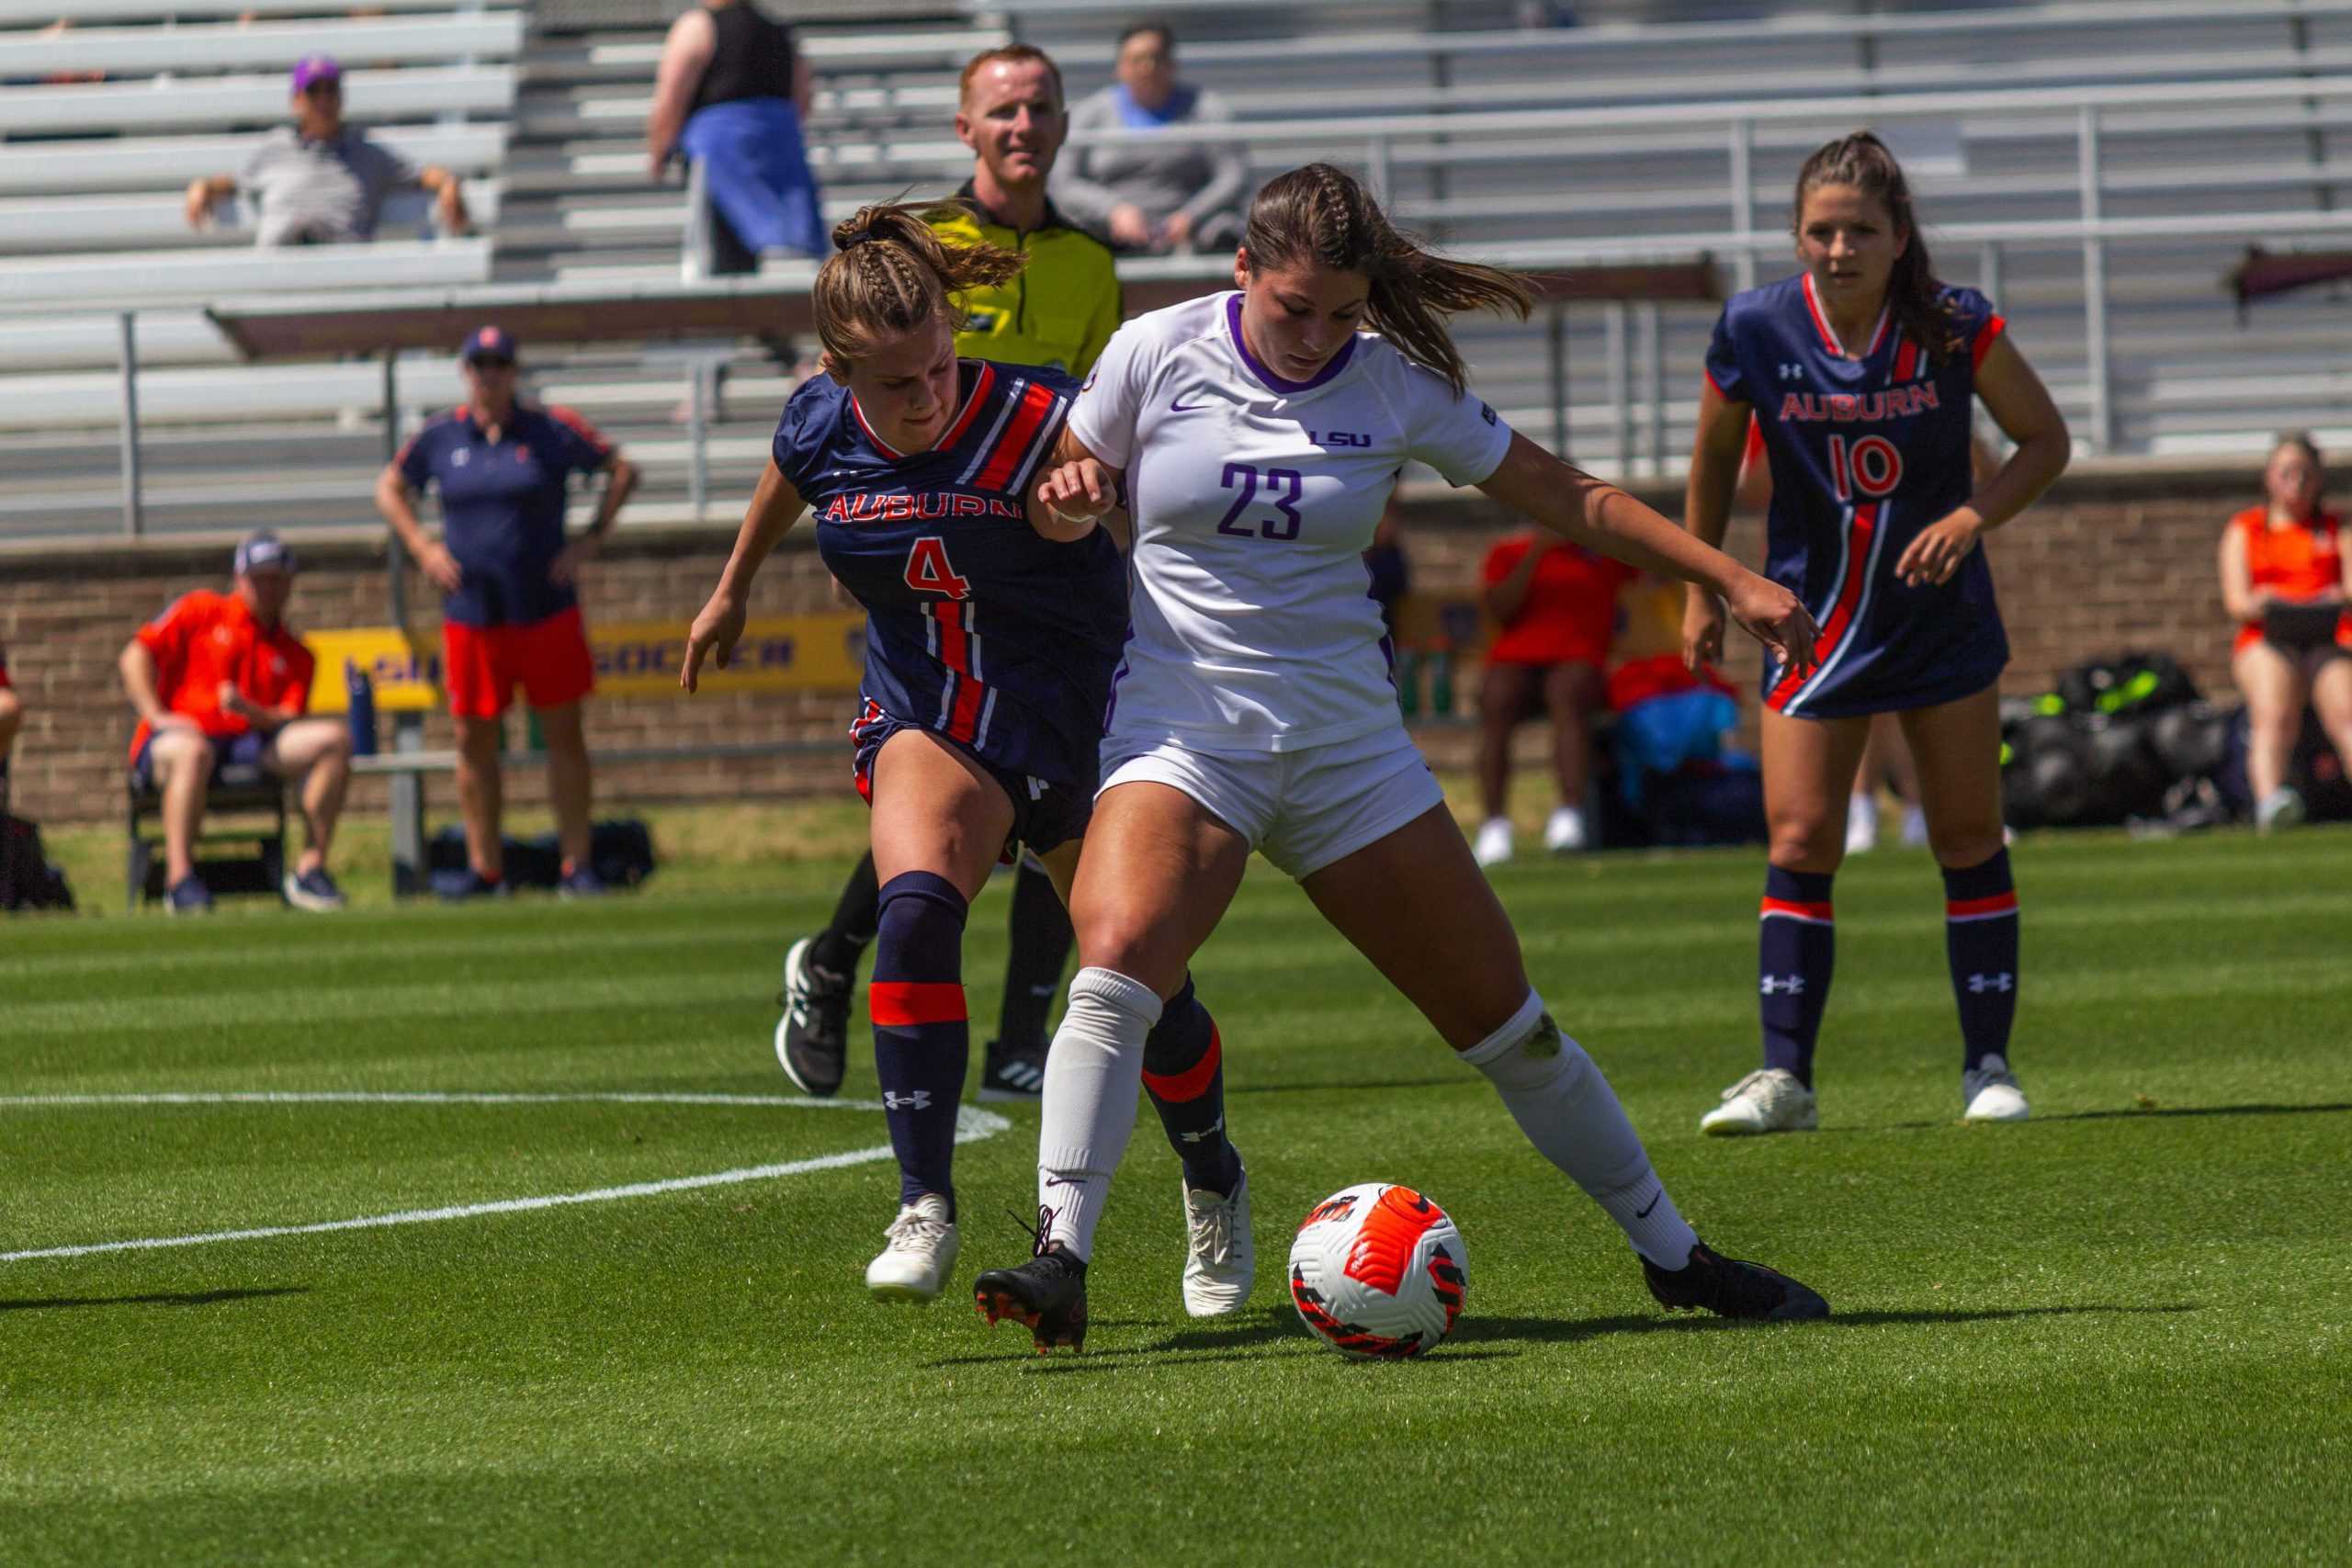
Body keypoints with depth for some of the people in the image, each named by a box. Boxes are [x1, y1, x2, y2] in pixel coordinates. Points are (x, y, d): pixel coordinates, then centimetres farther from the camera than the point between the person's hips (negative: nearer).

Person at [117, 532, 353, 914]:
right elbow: (135, 656, 3)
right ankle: (180, 878, -42)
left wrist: (248, 709, -18)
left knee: (332, 738, -16)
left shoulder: (297, 656, 19)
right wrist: (157, 716, -11)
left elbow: (288, 722, 4)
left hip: (250, 746, 4)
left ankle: (310, 868, -18)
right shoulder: (201, 611, 12)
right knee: (191, 750, -41)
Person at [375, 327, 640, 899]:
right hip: (471, 613, 2)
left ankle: (578, 864, 4)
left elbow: (622, 469, 6)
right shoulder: (440, 437, 5)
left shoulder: (551, 431, -1)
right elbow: (390, 488, 19)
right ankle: (484, 867, 11)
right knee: (474, 739, 4)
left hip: (546, 609, -2)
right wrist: (420, 546, 5)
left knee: (563, 734, 0)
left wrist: (593, 537, -3)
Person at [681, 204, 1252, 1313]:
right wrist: (732, 589, 30)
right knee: (914, 915, -29)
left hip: (1075, 723, -2)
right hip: (924, 724, 2)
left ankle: (1213, 1191, 34)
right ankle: (925, 1211, -26)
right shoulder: (822, 431, -10)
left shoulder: (1037, 425, -23)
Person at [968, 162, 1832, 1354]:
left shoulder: (1396, 386, -2)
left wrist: (1735, 580, 2)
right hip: (1183, 730, -2)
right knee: (1115, 964, -30)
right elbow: (1059, 507, 10)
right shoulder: (1158, 354, -4)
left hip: (1348, 743, 2)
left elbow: (1568, 498, 6)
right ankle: (1060, 1257, -32)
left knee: (1501, 1013, 5)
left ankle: (1670, 1253, 20)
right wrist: (1068, 491, -15)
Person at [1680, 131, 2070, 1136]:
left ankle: (1988, 1066, 13)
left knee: (1969, 839, 4)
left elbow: (2044, 439, -2)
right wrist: (1701, 592, 7)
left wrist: (1972, 518, -18)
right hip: (1814, 623, 0)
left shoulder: (1955, 329, -14)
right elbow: (1714, 462, 4)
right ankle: (1784, 1075, -2)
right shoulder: (1755, 333, -12)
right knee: (1799, 842, -6)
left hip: (1943, 621, 0)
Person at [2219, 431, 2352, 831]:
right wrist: (2257, 605, -16)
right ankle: (2269, 798, -53)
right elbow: (2235, 600, 7)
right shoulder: (2244, 529, 21)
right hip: (2268, 637, -1)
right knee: (2273, 714, -31)